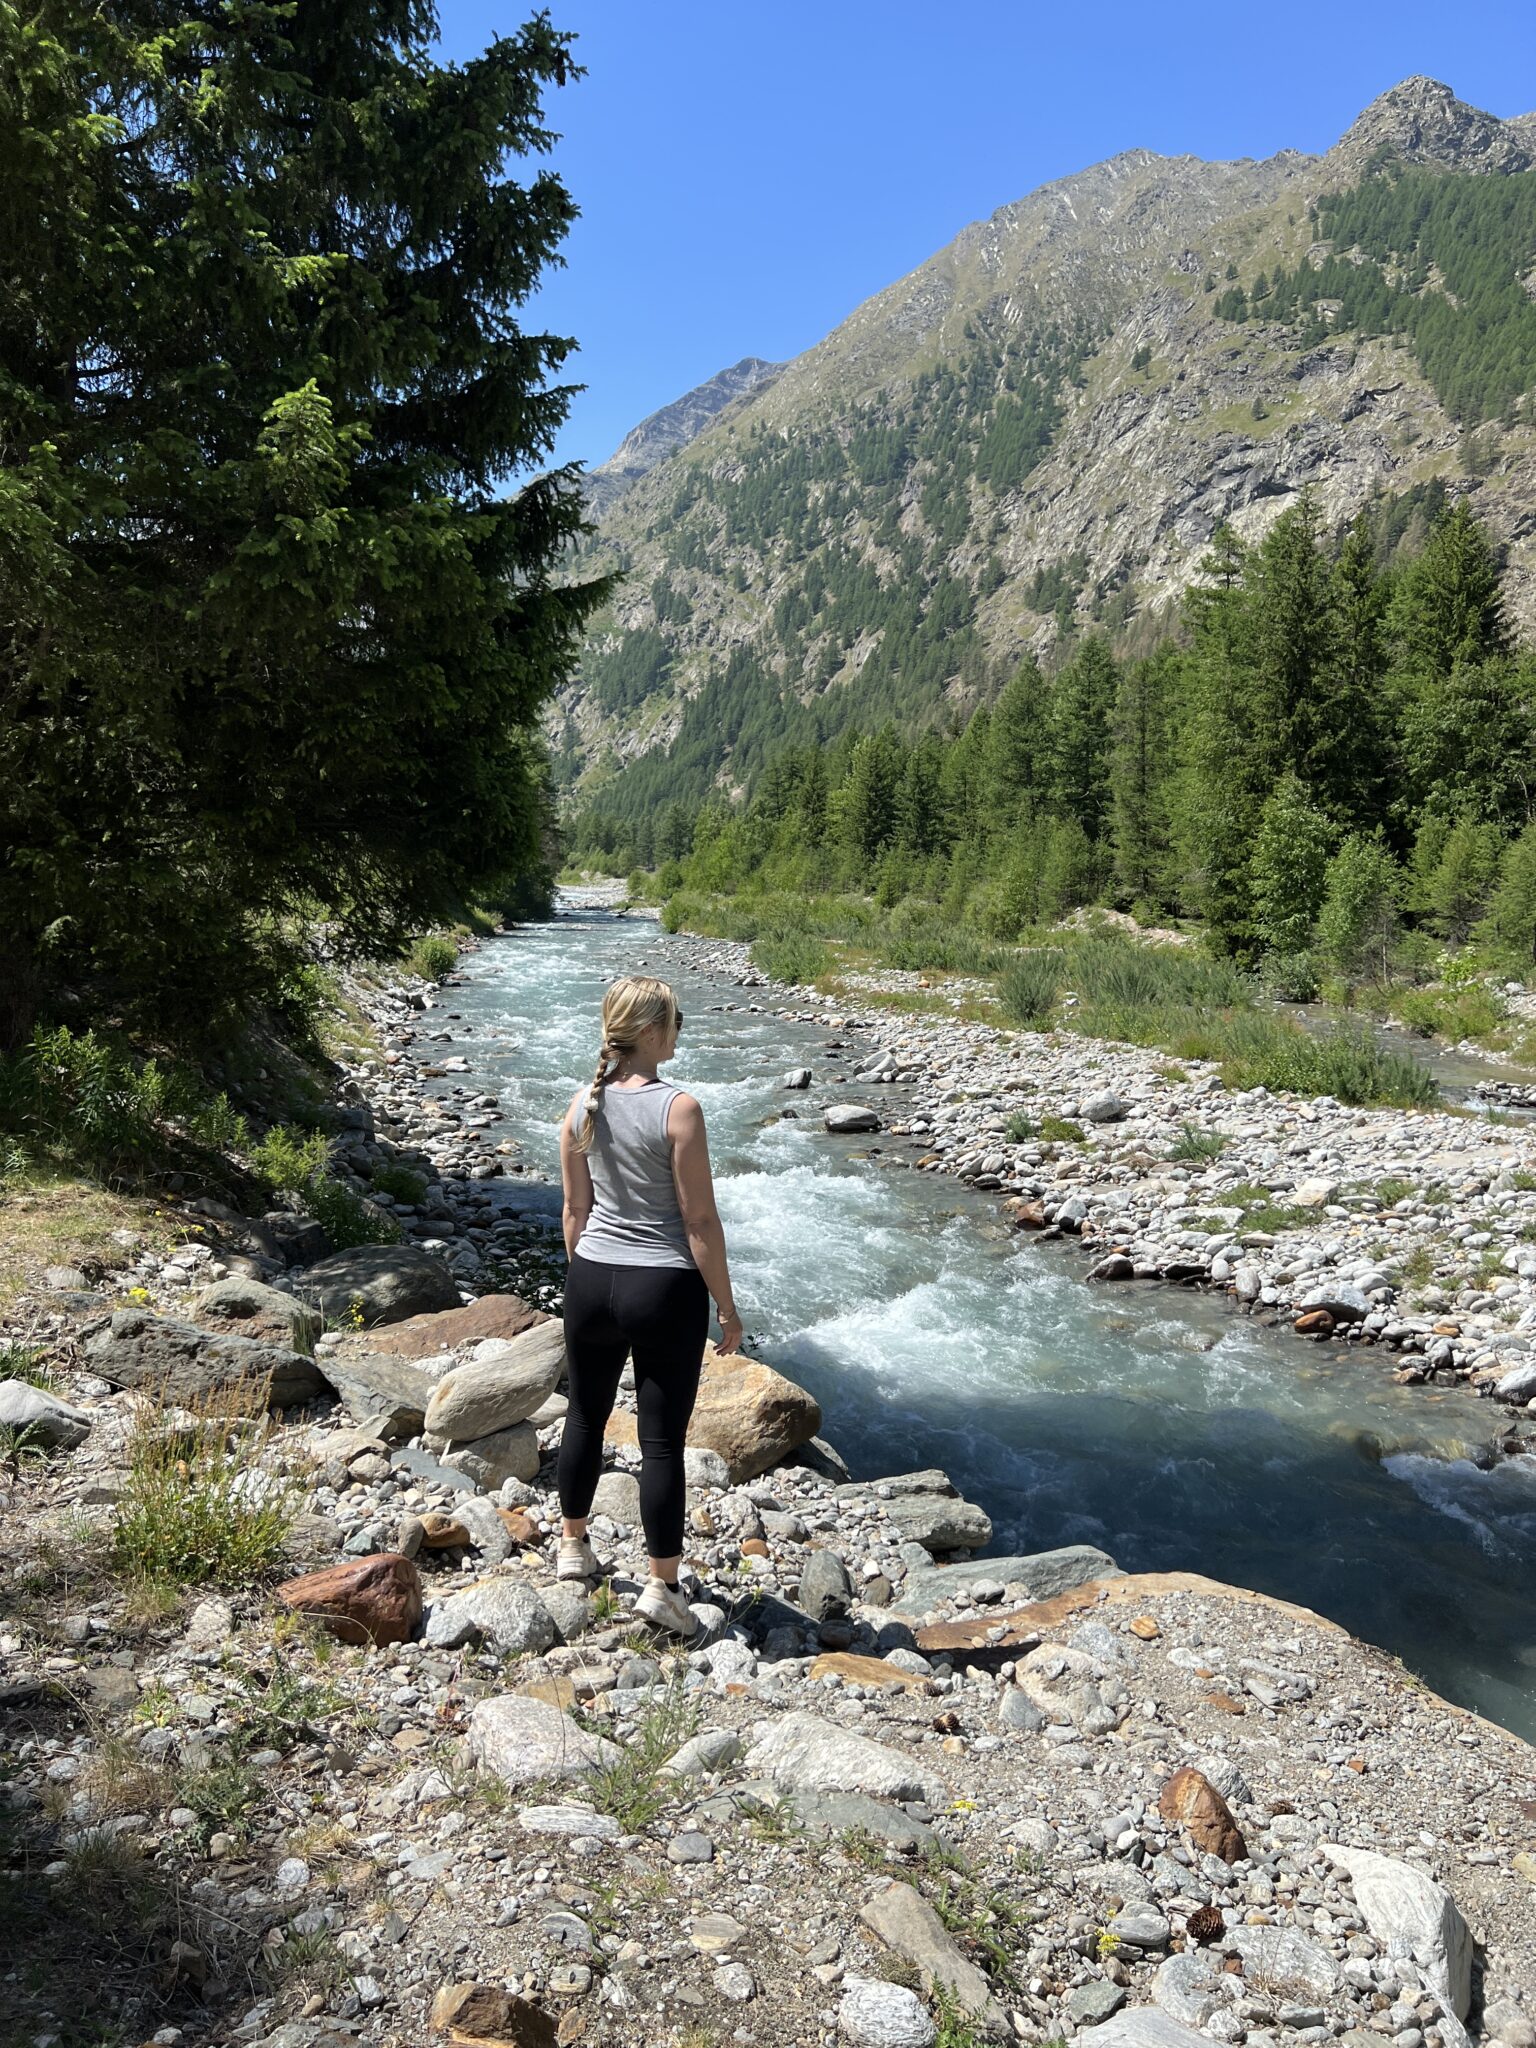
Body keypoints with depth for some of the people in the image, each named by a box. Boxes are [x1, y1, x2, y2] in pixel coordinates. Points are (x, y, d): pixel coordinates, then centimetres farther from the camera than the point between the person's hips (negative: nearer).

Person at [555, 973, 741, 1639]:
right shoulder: (678, 1108, -17)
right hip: (666, 1288, -5)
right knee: (662, 1440, 5)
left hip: (592, 1280, 5)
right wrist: (727, 1307, -5)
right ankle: (661, 1587, 14)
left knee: (586, 1416, 23)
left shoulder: (582, 1106, -1)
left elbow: (575, 1209, 6)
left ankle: (573, 1546, 40)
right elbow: (700, 1221, -14)